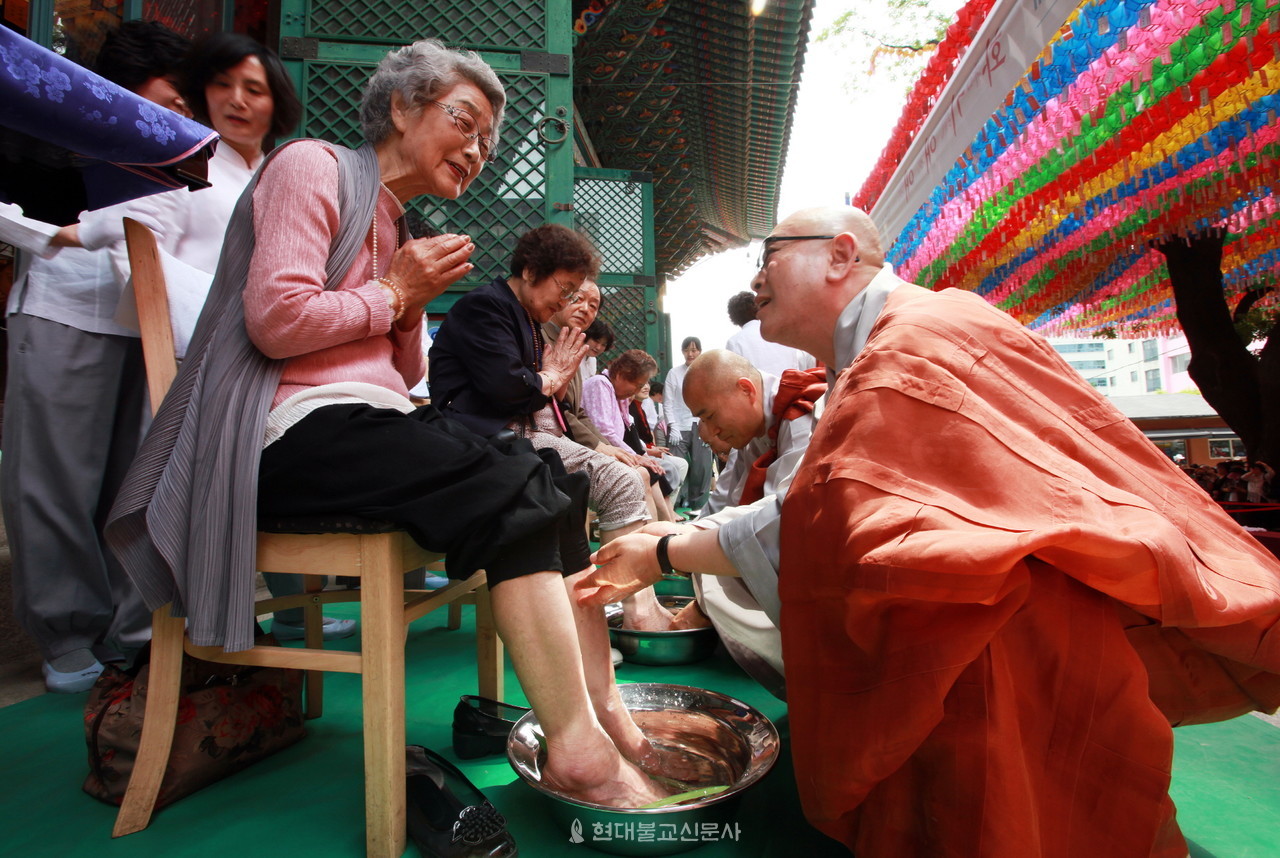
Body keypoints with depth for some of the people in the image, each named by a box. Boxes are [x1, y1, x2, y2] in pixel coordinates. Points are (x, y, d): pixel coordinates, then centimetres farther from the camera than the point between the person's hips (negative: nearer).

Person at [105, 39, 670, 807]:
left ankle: (601, 710, -12)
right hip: (300, 427, -8)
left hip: (367, 423, 8)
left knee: (556, 482, -9)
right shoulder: (315, 167, 1)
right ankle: (575, 745, -23)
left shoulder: (395, 226, 25)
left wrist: (412, 304, 5)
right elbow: (277, 320, -15)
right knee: (515, 489, -27)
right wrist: (396, 292, -3)